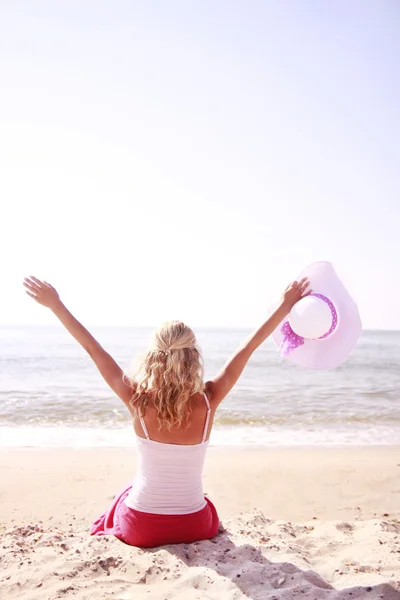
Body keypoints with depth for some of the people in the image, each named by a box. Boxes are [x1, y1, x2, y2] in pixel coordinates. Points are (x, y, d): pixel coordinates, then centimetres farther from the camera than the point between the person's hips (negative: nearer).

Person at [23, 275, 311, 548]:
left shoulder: (138, 401, -20)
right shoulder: (208, 402, -19)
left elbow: (94, 350, -12)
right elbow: (247, 349, -12)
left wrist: (56, 305, -5)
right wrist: (285, 306, -4)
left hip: (140, 527, 0)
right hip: (194, 526, 1)